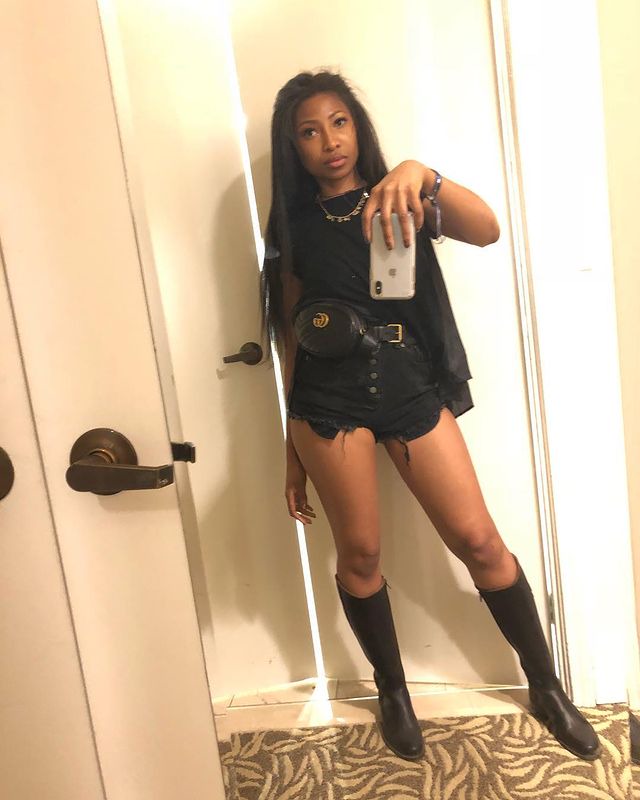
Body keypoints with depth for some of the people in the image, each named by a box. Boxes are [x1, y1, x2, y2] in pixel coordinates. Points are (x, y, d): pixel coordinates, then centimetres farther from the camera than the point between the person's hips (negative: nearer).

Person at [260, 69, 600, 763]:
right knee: (360, 552, 3)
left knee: (478, 541, 1)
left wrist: (422, 175, -33)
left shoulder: (403, 202, 6)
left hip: (415, 392, 0)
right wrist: (293, 453, 9)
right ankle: (393, 691, 28)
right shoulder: (294, 229, 8)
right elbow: (292, 341, 8)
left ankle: (545, 687, 22)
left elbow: (485, 231, -14)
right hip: (329, 399, 1)